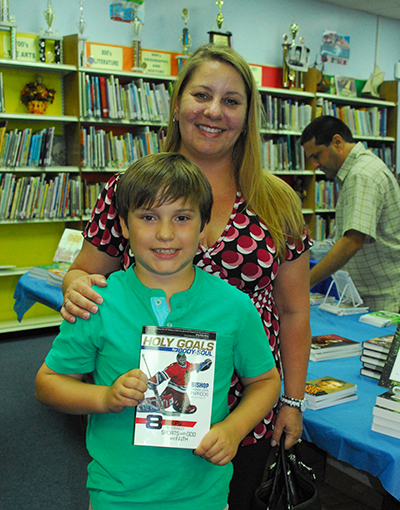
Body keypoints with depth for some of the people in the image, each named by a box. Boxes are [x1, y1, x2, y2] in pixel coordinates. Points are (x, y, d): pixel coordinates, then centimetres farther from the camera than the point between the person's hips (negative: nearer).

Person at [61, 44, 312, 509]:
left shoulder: (277, 203, -3)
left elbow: (293, 311, 3)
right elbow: (83, 271, 3)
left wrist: (293, 400, 4)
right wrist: (76, 285, -20)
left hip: (245, 414, 1)